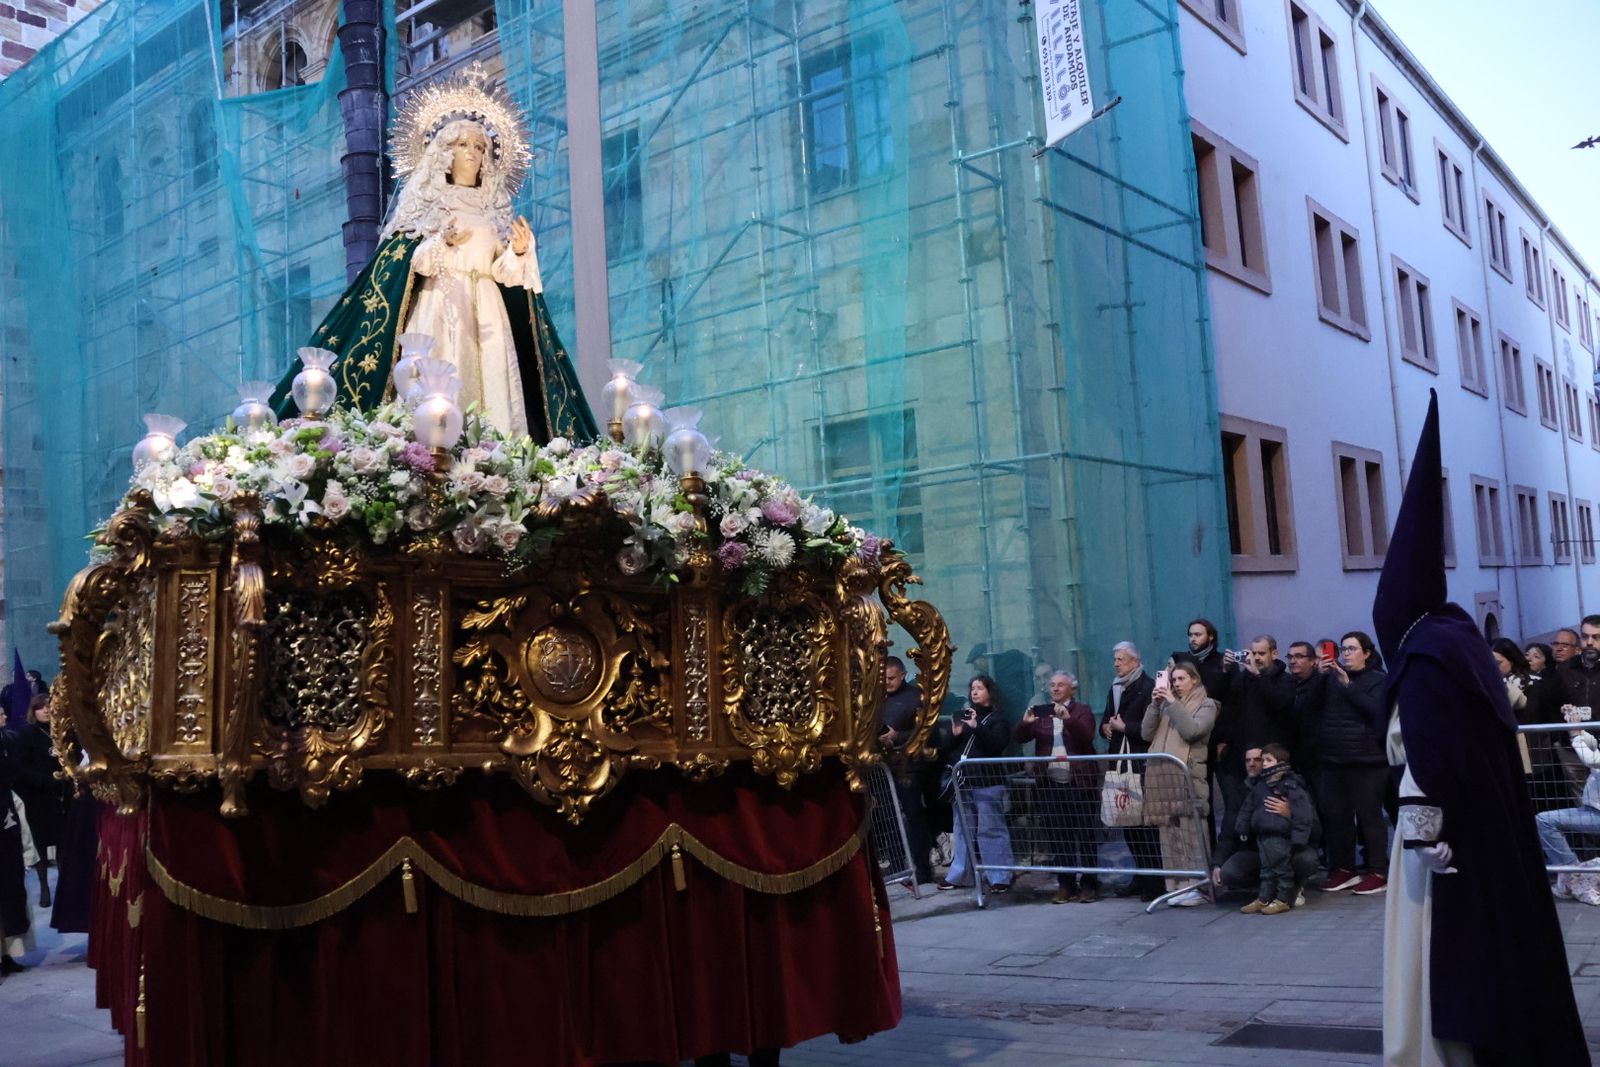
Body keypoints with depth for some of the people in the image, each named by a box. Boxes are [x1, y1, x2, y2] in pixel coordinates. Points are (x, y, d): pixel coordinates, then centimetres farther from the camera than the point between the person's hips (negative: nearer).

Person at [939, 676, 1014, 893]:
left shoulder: (998, 717, 1)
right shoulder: (962, 715, 15)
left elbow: (998, 744, -14)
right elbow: (948, 746, 14)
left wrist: (976, 727, -23)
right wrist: (954, 734, -7)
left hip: (987, 782, -5)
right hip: (963, 780, 5)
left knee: (991, 830, -5)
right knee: (963, 830, 11)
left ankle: (1000, 877, -1)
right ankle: (958, 875, 18)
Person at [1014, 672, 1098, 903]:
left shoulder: (1081, 710, 2)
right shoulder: (1041, 712, 11)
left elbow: (1087, 736, -16)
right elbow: (1021, 738, 3)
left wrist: (1068, 718, -32)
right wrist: (1025, 723, -18)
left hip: (1079, 783, -3)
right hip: (1050, 784, 3)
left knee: (1086, 835, 1)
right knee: (1058, 837, 6)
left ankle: (1089, 884, 8)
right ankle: (1066, 884, 13)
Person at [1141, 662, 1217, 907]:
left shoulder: (1206, 705, 7)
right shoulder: (1166, 705, 21)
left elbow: (1191, 731, -11)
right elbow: (1147, 734, 11)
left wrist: (1173, 703, -8)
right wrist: (1155, 704, 3)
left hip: (1187, 775, -5)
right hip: (1161, 775, 5)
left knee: (1190, 831, -8)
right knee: (1169, 833, 2)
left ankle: (1196, 886, -7)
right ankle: (1176, 886, 4)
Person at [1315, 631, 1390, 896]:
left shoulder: (1378, 680, 4)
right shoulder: (1332, 678, 16)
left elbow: (1375, 709, -14)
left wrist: (1348, 685, -16)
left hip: (1367, 760, -5)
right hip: (1333, 759, 5)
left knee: (1369, 816, -3)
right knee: (1336, 816, 6)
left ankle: (1378, 872, 5)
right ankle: (1343, 869, 15)